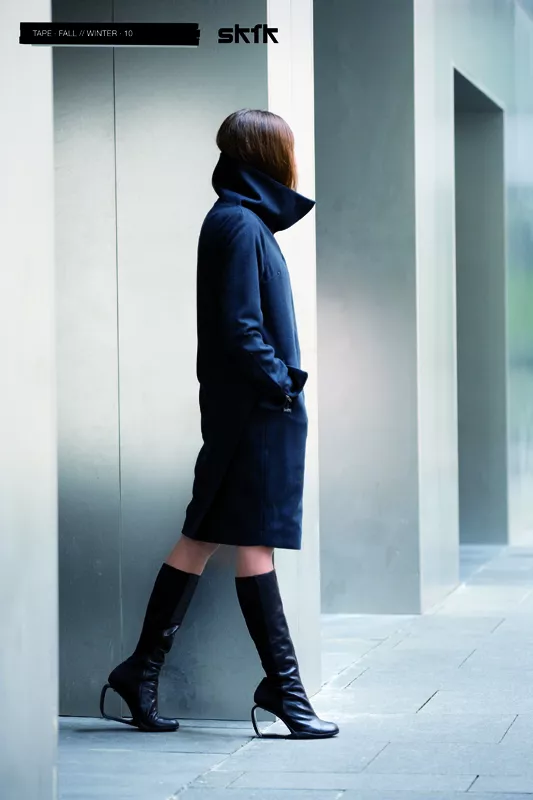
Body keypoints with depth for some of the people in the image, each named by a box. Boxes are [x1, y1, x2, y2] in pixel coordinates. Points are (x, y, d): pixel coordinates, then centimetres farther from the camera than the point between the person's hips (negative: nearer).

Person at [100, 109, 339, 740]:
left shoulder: (244, 220, 16)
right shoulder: (239, 224, -13)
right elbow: (239, 327, -18)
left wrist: (283, 378, 12)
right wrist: (281, 382, -13)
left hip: (239, 407, 10)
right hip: (253, 409, -10)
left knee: (201, 538, 10)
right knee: (254, 543, -4)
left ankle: (142, 669, 14)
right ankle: (281, 683, 2)